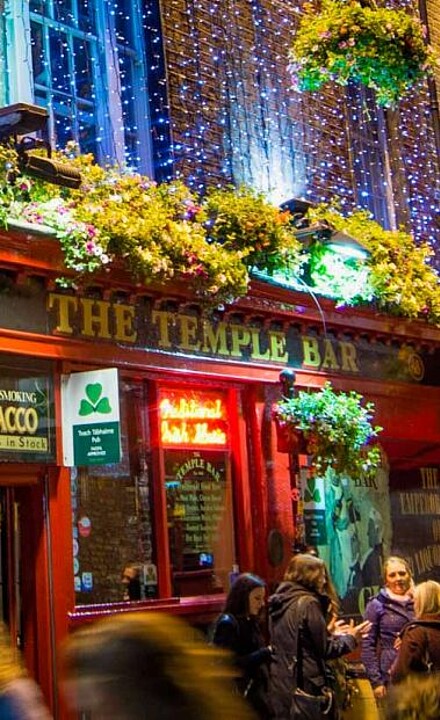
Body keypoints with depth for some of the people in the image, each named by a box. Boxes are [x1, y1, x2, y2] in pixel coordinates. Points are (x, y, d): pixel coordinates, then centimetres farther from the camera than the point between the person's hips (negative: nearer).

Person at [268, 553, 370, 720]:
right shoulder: (308, 602, -14)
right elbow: (326, 649, -10)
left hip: (280, 687, 8)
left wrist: (332, 635, 23)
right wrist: (351, 637, 6)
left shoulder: (278, 603, 9)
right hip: (305, 687, -8)